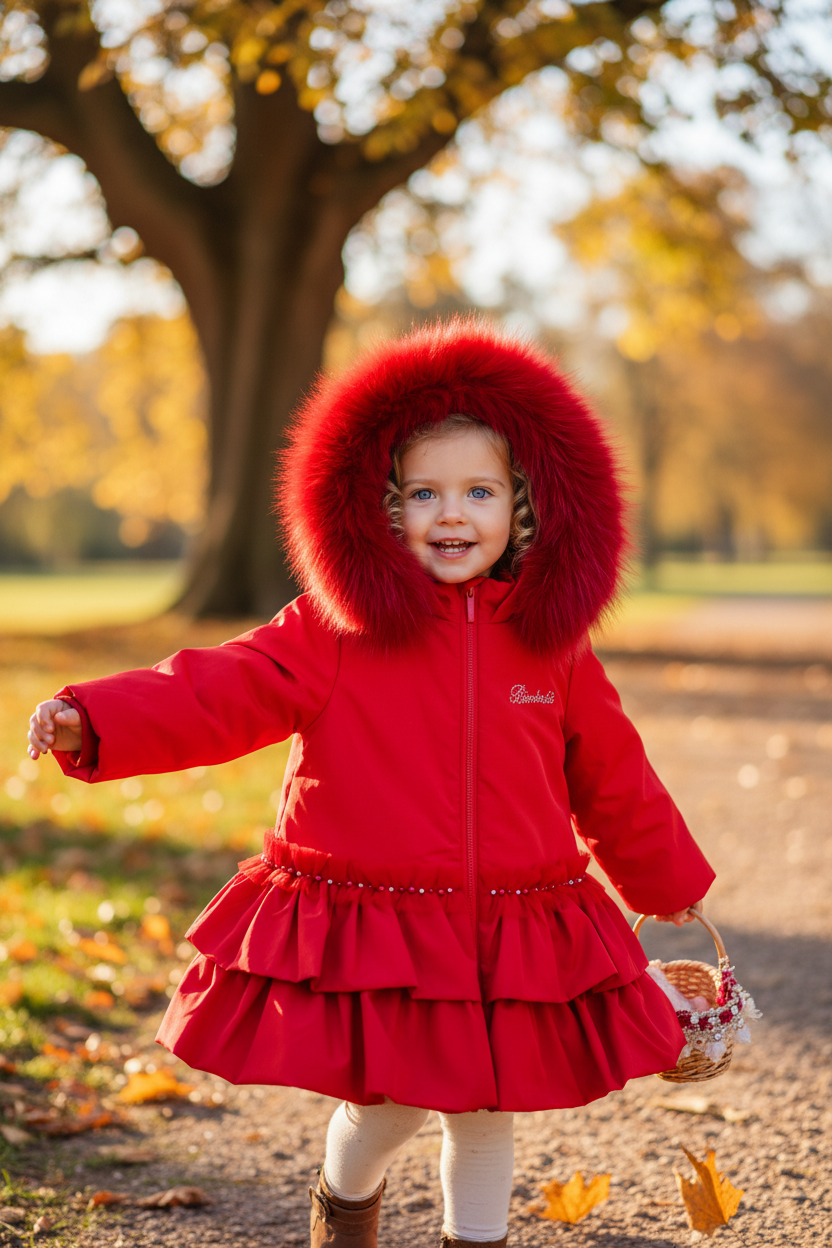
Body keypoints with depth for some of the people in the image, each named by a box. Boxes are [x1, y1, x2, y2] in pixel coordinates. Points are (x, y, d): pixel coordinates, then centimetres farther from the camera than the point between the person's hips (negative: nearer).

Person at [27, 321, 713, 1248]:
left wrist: (672, 886, 24)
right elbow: (225, 690, -16)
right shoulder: (337, 632, -6)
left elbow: (613, 780, 14)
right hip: (368, 928, -2)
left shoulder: (550, 645, 3)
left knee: (483, 1112, 12)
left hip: (515, 940, 3)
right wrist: (96, 719, -30)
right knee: (384, 1107, 4)